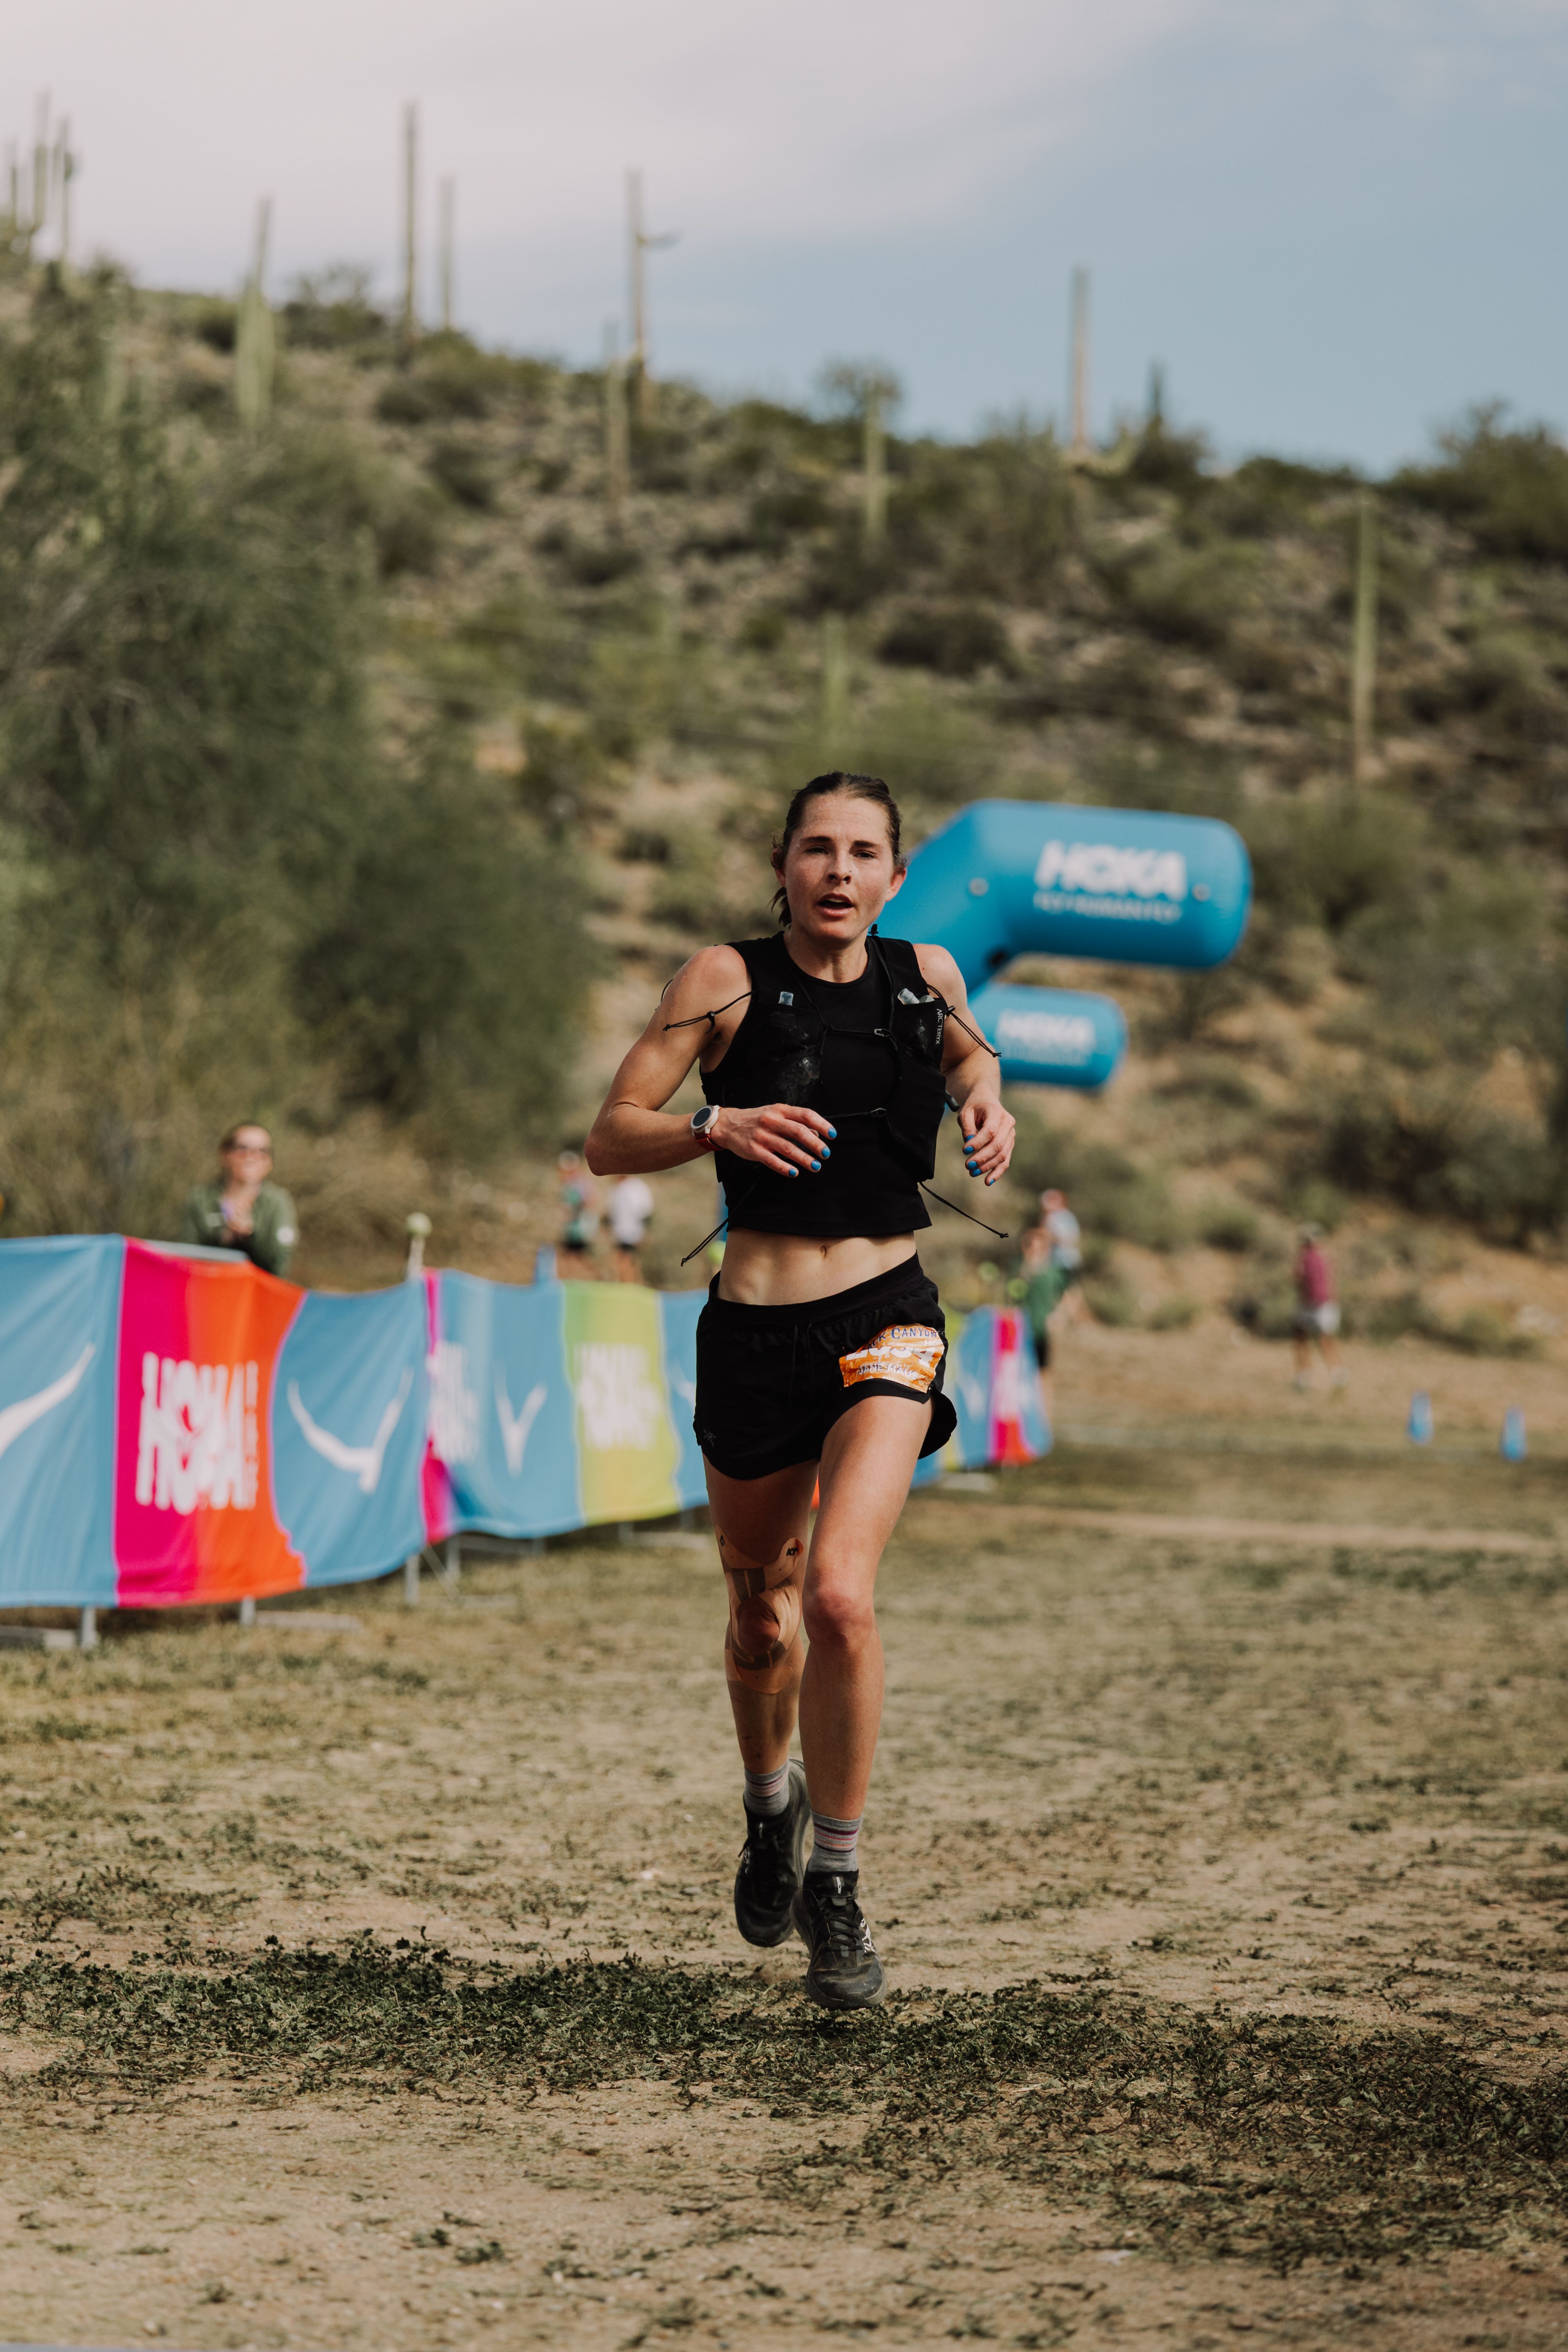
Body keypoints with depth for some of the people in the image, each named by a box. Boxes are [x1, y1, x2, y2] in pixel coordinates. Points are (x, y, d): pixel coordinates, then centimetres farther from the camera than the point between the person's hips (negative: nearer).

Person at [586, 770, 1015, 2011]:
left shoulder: (926, 973, 5)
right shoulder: (729, 978, -3)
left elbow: (967, 1048, 30)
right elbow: (611, 1139, -6)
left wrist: (985, 1096, 9)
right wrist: (719, 1126, -23)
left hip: (887, 1317, 0)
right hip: (755, 1328, 0)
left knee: (839, 1596, -21)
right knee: (761, 1614, 15)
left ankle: (838, 1882, -5)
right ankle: (771, 1801, 48)